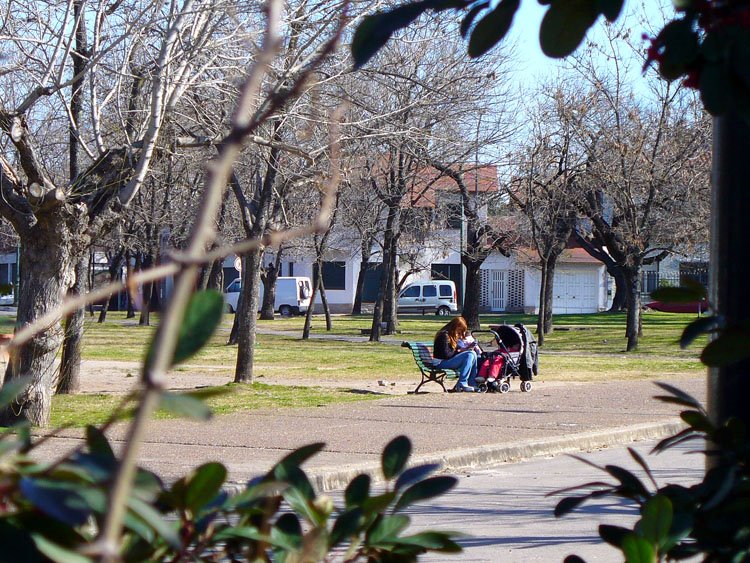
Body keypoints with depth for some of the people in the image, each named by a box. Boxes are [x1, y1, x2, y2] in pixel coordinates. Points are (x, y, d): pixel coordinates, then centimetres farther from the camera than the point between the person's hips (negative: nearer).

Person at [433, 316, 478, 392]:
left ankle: (472, 383, -3)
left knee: (473, 354, 2)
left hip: (449, 360, 10)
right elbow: (446, 355, -21)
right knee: (469, 355, -22)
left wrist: (466, 347, 3)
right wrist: (459, 351, -10)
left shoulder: (453, 336, 16)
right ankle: (462, 384, -24)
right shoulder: (444, 335, -15)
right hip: (441, 362, -10)